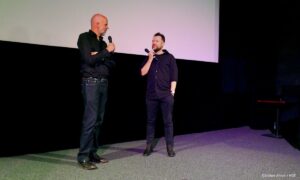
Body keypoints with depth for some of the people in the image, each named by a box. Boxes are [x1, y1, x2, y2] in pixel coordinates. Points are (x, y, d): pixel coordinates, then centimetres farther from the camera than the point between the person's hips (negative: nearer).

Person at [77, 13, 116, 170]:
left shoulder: (102, 42, 19)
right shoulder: (84, 38, -2)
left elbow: (112, 64, 13)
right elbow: (89, 60, -15)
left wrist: (100, 57, -4)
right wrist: (107, 52, -6)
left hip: (103, 83, 7)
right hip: (91, 83, -7)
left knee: (98, 120, 6)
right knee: (90, 120, -11)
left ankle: (93, 153, 13)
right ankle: (83, 157, -4)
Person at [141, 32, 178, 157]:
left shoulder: (169, 57, 6)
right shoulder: (149, 58, 15)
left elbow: (174, 76, 1)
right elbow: (143, 72, 2)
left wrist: (172, 92, -7)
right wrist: (150, 59, -4)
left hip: (166, 95, -3)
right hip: (151, 95, 3)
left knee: (168, 121, 0)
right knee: (150, 121, 6)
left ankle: (170, 147, 8)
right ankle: (149, 146, 14)